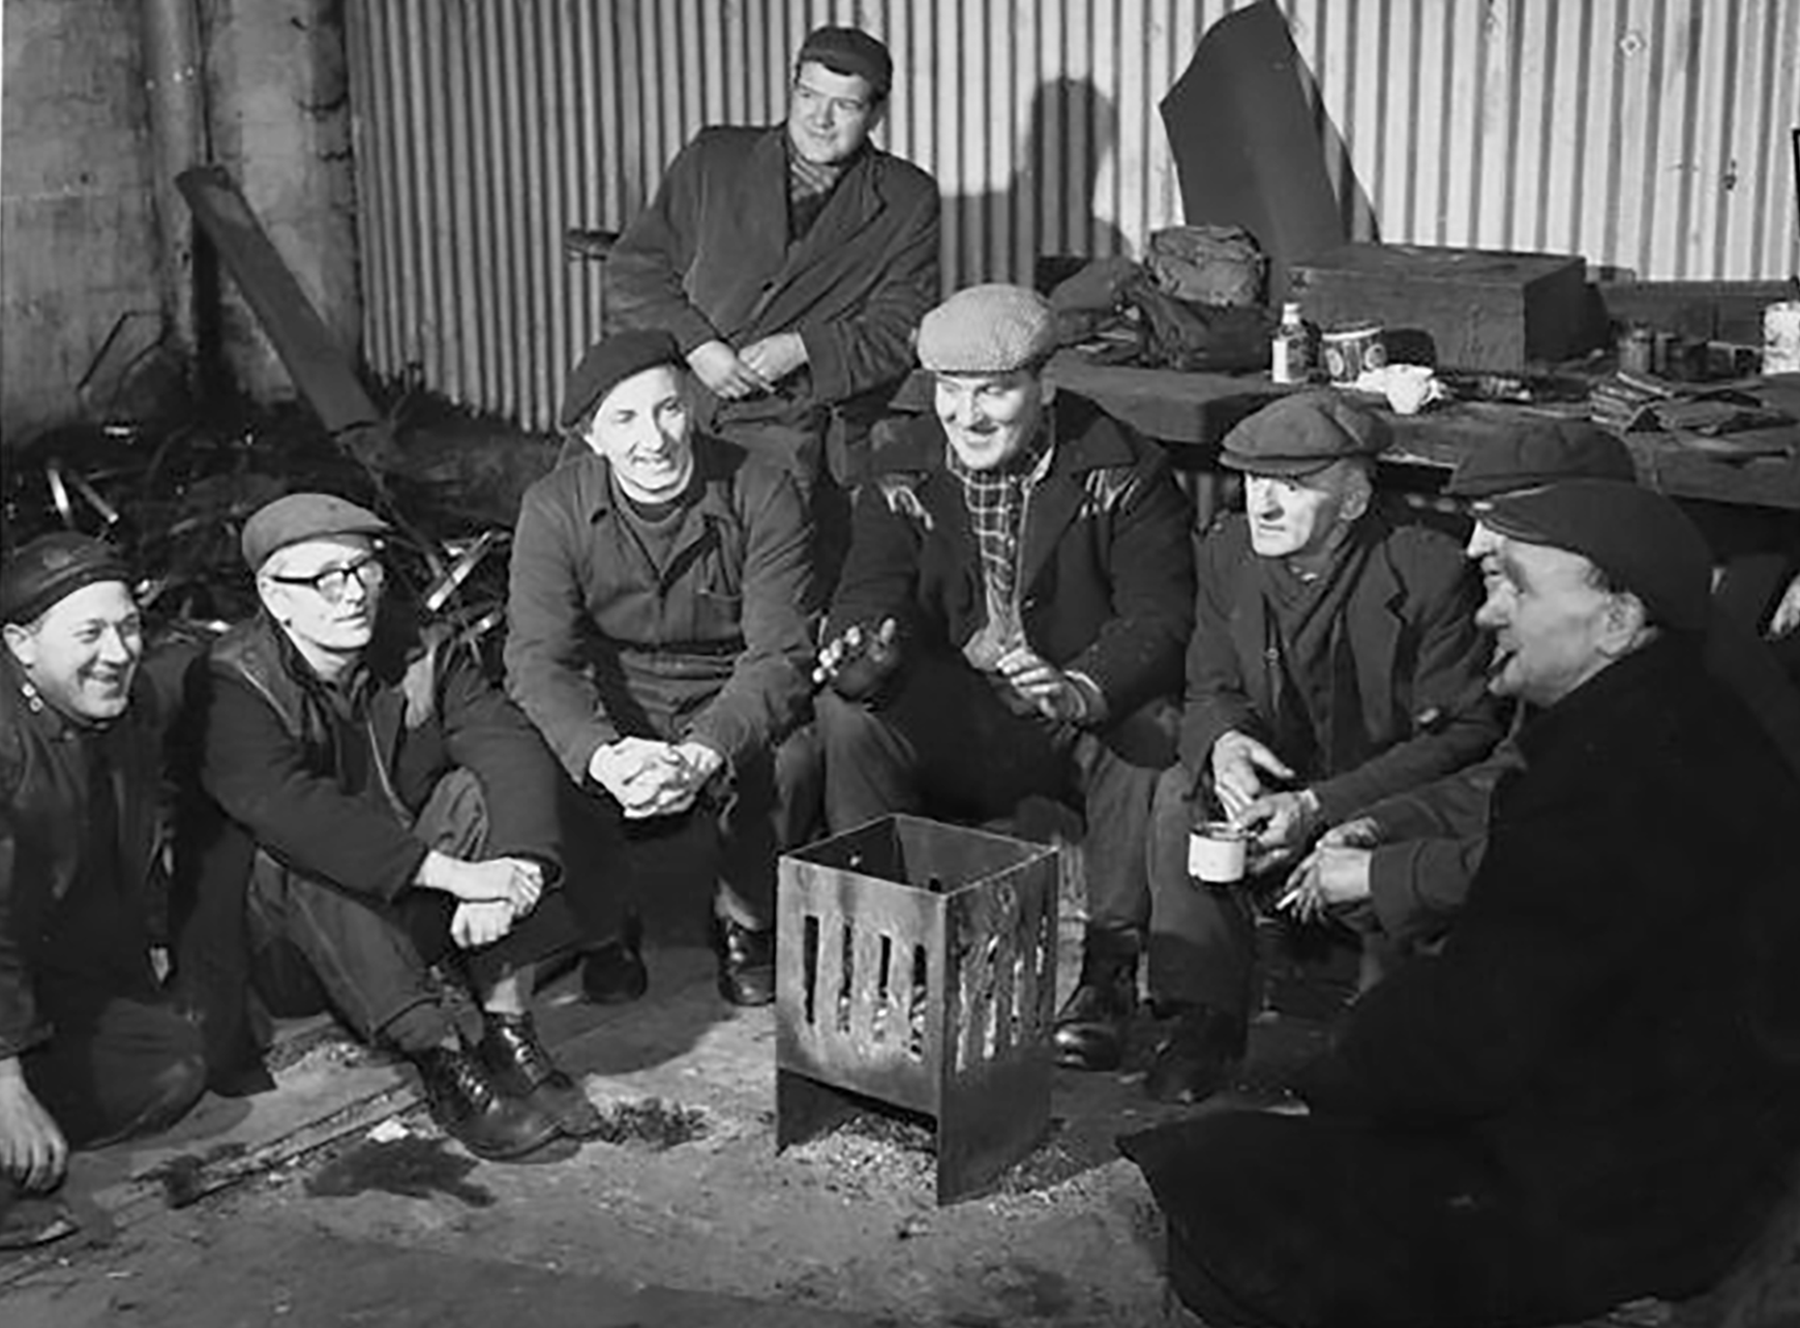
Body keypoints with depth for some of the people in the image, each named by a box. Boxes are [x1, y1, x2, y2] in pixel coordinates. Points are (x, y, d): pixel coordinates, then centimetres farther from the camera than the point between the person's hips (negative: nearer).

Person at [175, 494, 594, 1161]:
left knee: (484, 794, -19)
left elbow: (514, 748, -15)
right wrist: (455, 874, -40)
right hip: (284, 937, -4)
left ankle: (508, 1030, -20)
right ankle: (443, 1063, -34)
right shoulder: (231, 686, -16)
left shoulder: (420, 651, -2)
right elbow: (287, 807, -33)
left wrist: (513, 873, -35)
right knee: (305, 863, -34)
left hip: (409, 910, 4)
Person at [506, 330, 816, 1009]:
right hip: (613, 717, 1)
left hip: (733, 717, -1)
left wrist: (701, 756, -37)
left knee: (786, 766, -32)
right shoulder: (554, 508, -8)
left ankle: (745, 927, -1)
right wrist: (605, 757, -36)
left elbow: (780, 653, -19)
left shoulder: (761, 495, -13)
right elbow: (537, 659, -16)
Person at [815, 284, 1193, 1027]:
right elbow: (870, 595, -10)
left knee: (1154, 732, -33)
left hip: (1086, 723, -2)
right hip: (952, 725, 2)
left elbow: (1161, 616, -18)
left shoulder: (1123, 472, -9)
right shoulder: (905, 477, 1)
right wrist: (861, 657, -37)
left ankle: (1112, 958, -15)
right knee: (846, 714, -23)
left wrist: (1080, 691, -40)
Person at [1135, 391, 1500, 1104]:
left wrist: (1320, 807, -27)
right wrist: (1223, 740, -22)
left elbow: (1465, 735, -17)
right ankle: (1203, 1015, -18)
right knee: (1181, 792, -22)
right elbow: (1210, 690, 7)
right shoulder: (1229, 552, -1)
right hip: (1279, 786, 5)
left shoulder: (1430, 572, -18)